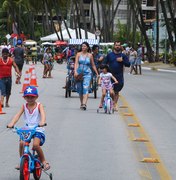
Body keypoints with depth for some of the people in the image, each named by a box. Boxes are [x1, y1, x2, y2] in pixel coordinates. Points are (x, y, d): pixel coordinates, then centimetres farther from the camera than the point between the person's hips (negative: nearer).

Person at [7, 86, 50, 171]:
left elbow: (43, 114, -23)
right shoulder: (24, 106, 3)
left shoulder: (39, 105, -4)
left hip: (38, 129, -3)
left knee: (36, 144, -26)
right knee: (21, 143, -19)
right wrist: (12, 123, -29)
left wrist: (42, 122, -46)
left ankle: (43, 161, -5)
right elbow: (18, 115, -9)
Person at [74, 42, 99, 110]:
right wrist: (75, 71, -19)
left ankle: (84, 104, -27)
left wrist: (97, 73, 14)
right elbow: (76, 63, -5)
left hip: (87, 73, -1)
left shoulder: (90, 55, 6)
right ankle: (81, 103, 21)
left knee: (86, 88, -16)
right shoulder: (78, 54, 5)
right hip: (79, 73, 2)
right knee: (80, 89, 7)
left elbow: (93, 65, 14)